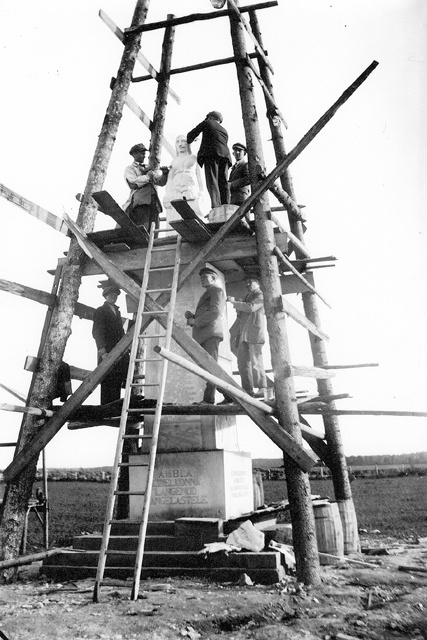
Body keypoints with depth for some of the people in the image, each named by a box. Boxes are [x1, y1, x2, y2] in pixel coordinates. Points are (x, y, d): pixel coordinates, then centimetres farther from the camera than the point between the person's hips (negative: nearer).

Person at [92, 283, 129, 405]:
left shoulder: (117, 311, 24)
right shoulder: (100, 311, 1)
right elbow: (97, 332, -9)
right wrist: (102, 351, -21)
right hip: (107, 355, -6)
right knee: (107, 385, -7)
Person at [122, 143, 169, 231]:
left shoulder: (149, 168, 25)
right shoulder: (129, 168, 11)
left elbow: (161, 183, 17)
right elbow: (133, 184, -7)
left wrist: (164, 173, -1)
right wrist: (148, 176, -10)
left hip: (153, 204, 5)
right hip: (140, 203, -5)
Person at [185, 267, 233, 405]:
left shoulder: (217, 290, 3)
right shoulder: (206, 295, 31)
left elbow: (215, 312, -14)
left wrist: (196, 321, -11)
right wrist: (191, 316, 7)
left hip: (211, 333, -9)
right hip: (203, 336, 9)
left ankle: (208, 398, -17)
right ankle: (229, 395, 7)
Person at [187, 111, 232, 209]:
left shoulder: (207, 123, 17)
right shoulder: (224, 131, 32)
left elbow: (192, 134, 17)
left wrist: (186, 143, 36)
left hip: (211, 154, -5)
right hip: (224, 156, 5)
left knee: (212, 182, -16)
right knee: (223, 183, -2)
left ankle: (216, 208, -30)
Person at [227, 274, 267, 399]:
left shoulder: (260, 295, -1)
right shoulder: (248, 296, 26)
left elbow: (251, 307, -19)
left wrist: (234, 302, -14)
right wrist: (237, 306, 13)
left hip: (253, 333, -9)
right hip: (243, 335, 9)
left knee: (255, 362, -9)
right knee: (243, 363, 6)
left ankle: (262, 390, -3)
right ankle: (248, 391, 9)